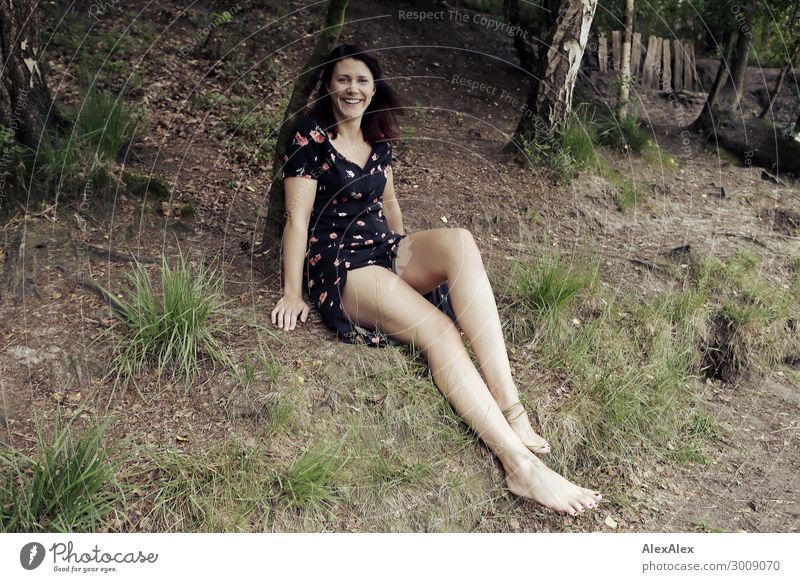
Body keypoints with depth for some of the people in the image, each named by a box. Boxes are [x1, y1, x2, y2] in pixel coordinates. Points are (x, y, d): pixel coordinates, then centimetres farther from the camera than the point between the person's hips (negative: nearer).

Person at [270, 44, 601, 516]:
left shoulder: (380, 140, 17)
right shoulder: (311, 139, -2)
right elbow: (297, 219, -6)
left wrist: (408, 255, 32)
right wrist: (293, 293, -11)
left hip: (385, 247, 6)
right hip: (338, 262, -6)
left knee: (459, 241, -29)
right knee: (437, 329, -31)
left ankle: (510, 408, -36)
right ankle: (521, 464, -37)